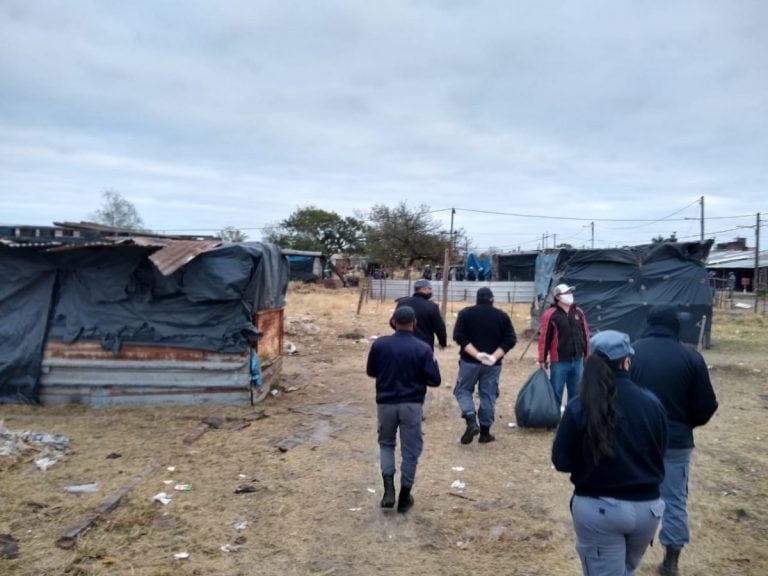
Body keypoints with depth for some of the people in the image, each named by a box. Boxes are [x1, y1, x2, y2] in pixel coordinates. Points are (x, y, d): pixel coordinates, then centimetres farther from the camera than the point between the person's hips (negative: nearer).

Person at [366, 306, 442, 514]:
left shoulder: (379, 344, -6)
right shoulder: (422, 349, -11)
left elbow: (370, 372, 7)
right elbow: (435, 380, -7)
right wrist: (433, 362, 11)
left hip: (385, 403, 2)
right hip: (411, 405, -1)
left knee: (386, 444, 22)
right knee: (410, 450, 12)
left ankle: (388, 489, 7)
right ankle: (404, 498, 20)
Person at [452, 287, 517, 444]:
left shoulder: (466, 313, -1)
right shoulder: (502, 316, 4)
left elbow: (459, 337, -10)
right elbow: (511, 340, -3)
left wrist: (476, 354, -15)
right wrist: (495, 356, -11)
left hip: (469, 361, -1)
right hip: (493, 364, 2)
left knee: (463, 390, 12)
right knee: (488, 396, 10)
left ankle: (471, 421, -9)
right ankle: (485, 432, 16)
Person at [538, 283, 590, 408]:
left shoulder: (579, 312, 8)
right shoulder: (550, 314, -11)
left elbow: (585, 334, 15)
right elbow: (544, 338, -10)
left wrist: (587, 355, 14)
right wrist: (542, 359, -9)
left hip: (578, 360, 6)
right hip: (559, 362, -5)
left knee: (576, 392, 15)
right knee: (556, 392, 1)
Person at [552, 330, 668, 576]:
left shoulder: (579, 407, -16)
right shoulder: (652, 403, -8)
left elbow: (561, 461, -8)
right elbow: (660, 455, 7)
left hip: (598, 509, -3)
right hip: (647, 506, 4)